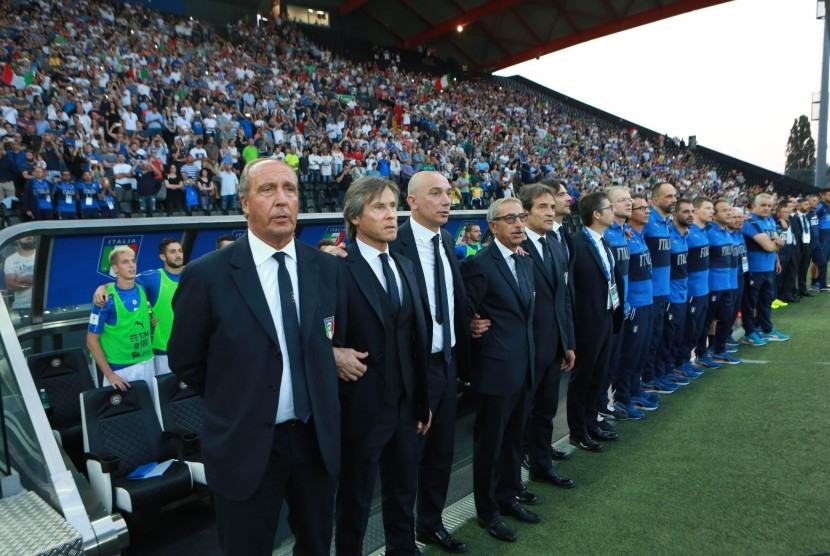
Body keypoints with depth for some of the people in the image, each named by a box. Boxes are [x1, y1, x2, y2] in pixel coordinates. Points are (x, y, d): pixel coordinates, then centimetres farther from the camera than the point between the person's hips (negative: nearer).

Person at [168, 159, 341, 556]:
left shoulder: (326, 267, -2)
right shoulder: (207, 275, -14)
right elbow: (184, 361, -4)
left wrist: (318, 403, 8)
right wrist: (234, 405, 4)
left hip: (317, 438, 4)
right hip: (245, 445, -3)